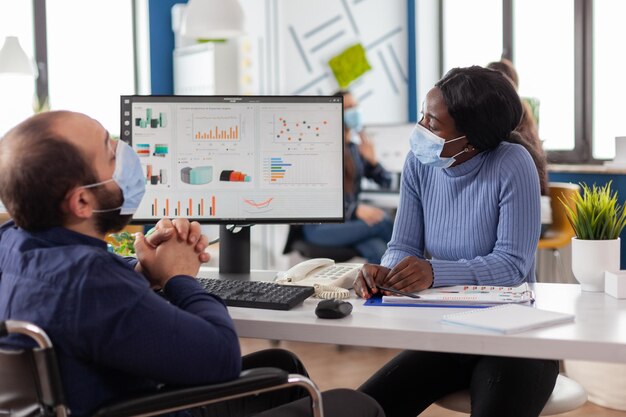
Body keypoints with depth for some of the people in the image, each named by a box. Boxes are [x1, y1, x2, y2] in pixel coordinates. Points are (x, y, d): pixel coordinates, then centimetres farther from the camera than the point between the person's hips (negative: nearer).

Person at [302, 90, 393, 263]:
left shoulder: (355, 149, 12)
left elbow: (386, 182, 13)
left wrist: (372, 159, -7)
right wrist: (356, 210, -28)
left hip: (349, 221, 6)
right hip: (321, 227, -6)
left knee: (378, 252, -28)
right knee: (381, 221, -29)